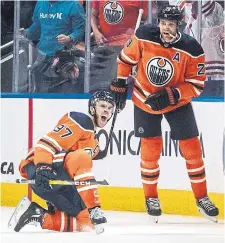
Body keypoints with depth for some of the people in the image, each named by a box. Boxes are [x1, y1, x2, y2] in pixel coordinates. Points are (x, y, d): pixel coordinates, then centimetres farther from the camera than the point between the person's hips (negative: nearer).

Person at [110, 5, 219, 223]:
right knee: (150, 149, 0)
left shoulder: (191, 49, -23)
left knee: (192, 148, 0)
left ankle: (202, 199, 12)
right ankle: (151, 198, 17)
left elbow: (197, 84, -17)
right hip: (144, 99, 0)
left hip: (178, 102, 0)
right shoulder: (143, 37, -20)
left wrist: (172, 96, -28)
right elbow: (126, 58, -1)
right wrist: (120, 85, 2)